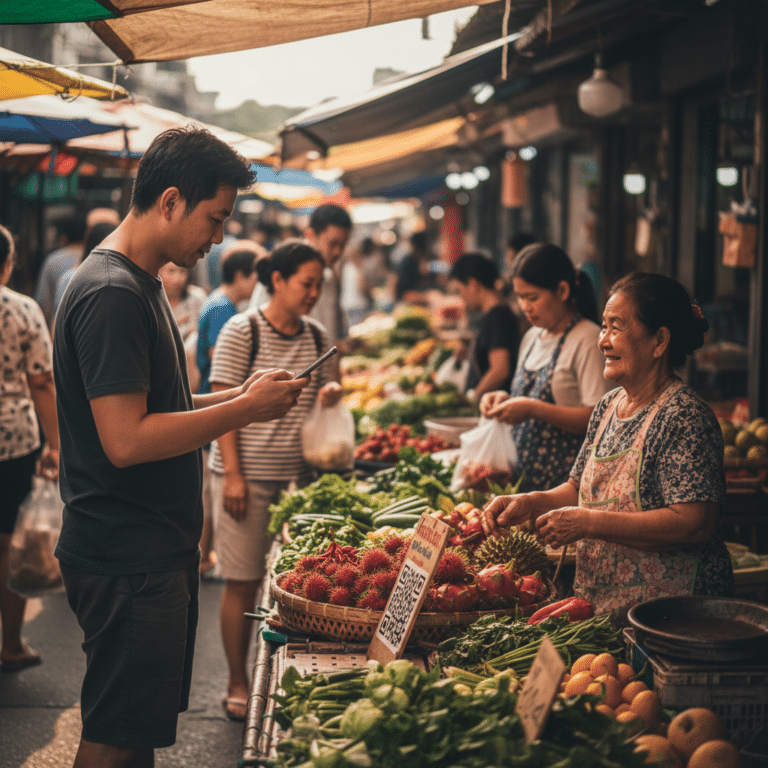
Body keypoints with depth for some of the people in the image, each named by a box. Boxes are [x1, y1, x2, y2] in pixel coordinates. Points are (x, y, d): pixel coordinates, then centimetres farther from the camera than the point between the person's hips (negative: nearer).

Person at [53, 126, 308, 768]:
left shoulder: (143, 284, 15)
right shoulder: (112, 294, -19)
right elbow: (125, 440, -25)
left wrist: (238, 397, 8)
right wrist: (243, 409, -17)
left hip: (155, 551, 10)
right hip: (127, 562, -10)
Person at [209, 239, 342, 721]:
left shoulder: (318, 337, 9)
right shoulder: (242, 331, -7)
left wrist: (331, 392, -5)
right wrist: (233, 474, -14)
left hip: (300, 475, 5)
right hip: (248, 475, -4)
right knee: (243, 583, 2)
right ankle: (238, 683, 15)